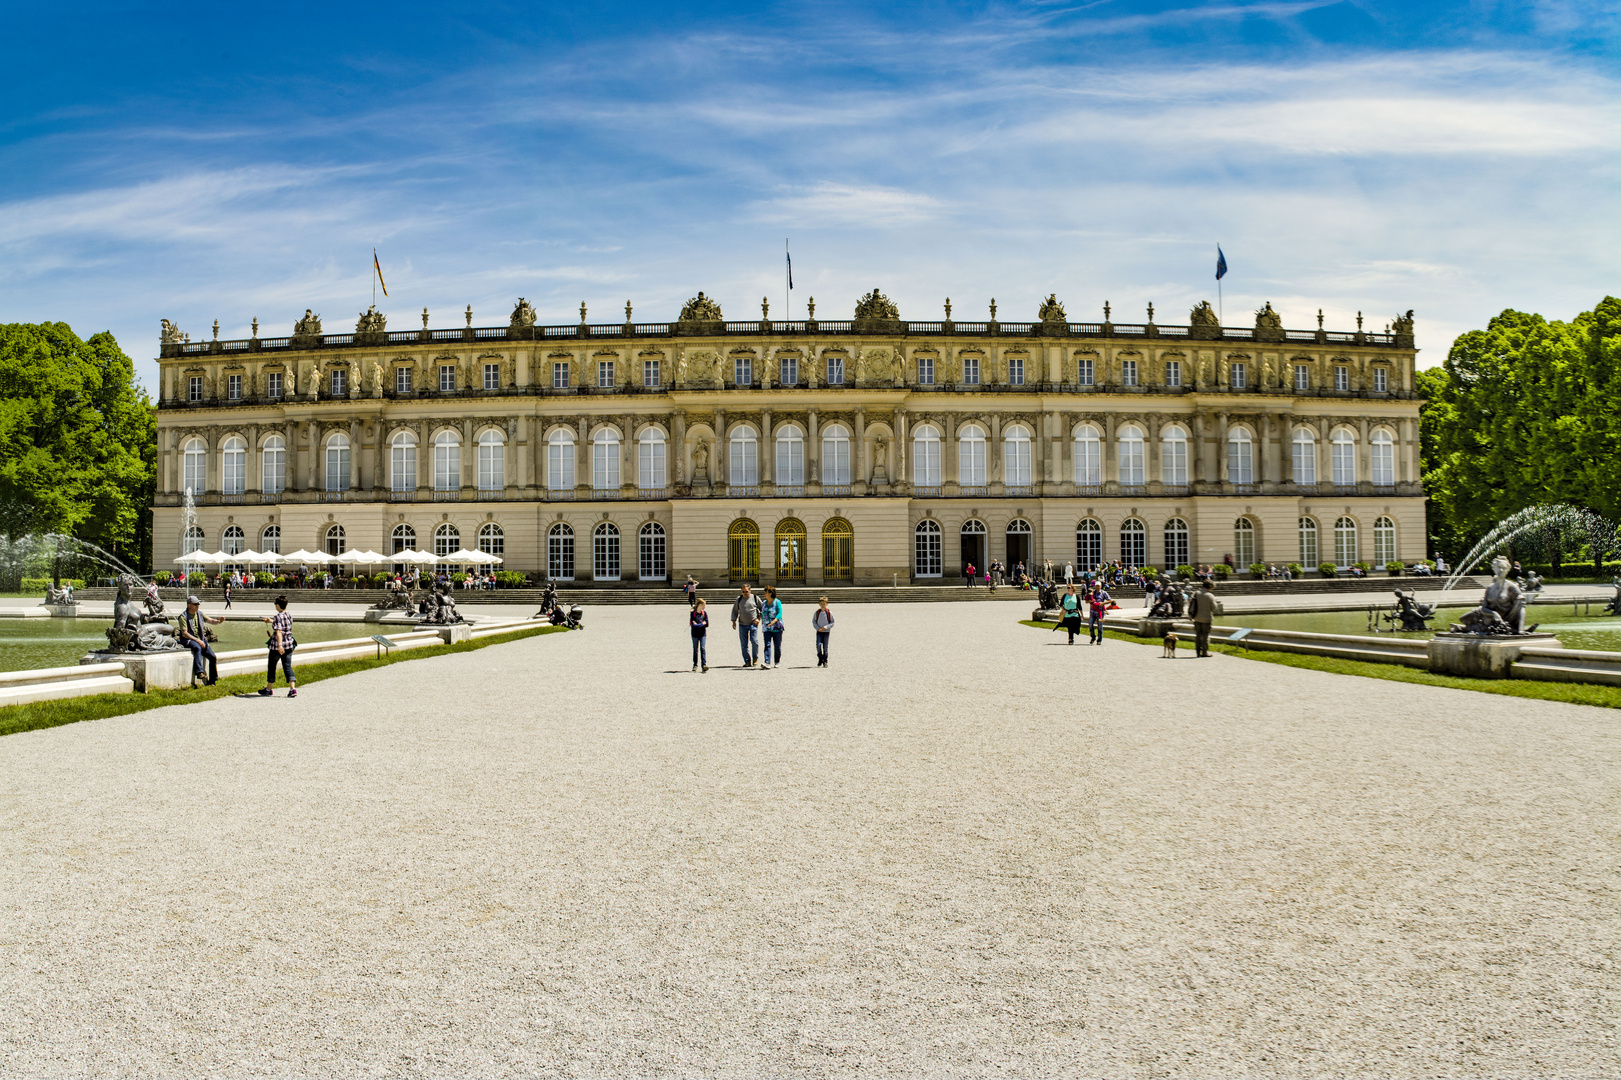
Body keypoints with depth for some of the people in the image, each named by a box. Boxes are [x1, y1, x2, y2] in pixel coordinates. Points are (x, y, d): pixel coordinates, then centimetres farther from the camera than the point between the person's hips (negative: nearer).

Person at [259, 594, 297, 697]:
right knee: (287, 667, 5)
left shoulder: (277, 617, -16)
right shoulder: (289, 616, 5)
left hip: (276, 647, -6)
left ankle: (269, 689, 27)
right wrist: (271, 621, 40)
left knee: (272, 667, 12)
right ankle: (292, 689, -9)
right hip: (289, 644, 6)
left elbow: (278, 631, -28)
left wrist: (279, 645, -37)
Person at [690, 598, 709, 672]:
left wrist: (697, 624, -11)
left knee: (703, 649, -9)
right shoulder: (692, 613, -5)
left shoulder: (704, 613, 4)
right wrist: (702, 624, -13)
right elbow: (693, 625, -14)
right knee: (695, 650, 7)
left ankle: (704, 665, -13)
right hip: (695, 634, -1)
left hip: (703, 634, 1)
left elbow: (707, 624, -3)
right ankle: (695, 665, 16)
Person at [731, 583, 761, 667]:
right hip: (742, 624, 3)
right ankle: (747, 661, 8)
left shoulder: (755, 598, 2)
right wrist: (734, 621, 7)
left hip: (753, 623, -2)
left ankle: (755, 658, 10)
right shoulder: (738, 599, 8)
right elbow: (734, 611, 17)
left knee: (754, 641, -12)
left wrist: (758, 618, 0)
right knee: (744, 644, 1)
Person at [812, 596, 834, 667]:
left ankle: (825, 662, 11)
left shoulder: (829, 613, -4)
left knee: (825, 647, 1)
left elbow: (832, 623, 1)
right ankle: (820, 659, 6)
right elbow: (813, 621, 7)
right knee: (818, 645, -14)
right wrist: (817, 628, -9)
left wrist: (826, 627, -15)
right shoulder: (817, 612, 1)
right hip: (819, 632, 1)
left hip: (826, 632, -1)